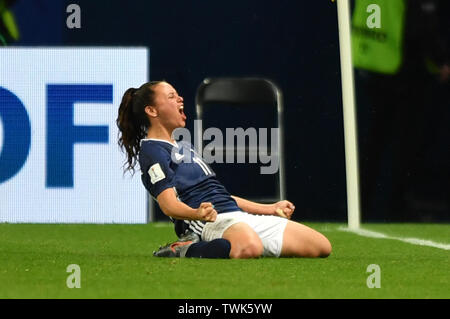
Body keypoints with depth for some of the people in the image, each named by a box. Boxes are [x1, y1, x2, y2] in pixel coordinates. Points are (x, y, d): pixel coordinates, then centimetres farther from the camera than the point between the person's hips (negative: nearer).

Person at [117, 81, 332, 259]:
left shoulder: (182, 146, 28)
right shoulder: (152, 151, -3)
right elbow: (169, 203, -18)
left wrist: (269, 209, 33)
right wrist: (197, 213, -39)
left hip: (240, 216, 10)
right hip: (214, 221, -10)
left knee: (321, 247, 5)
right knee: (250, 247, -45)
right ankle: (184, 250, -19)